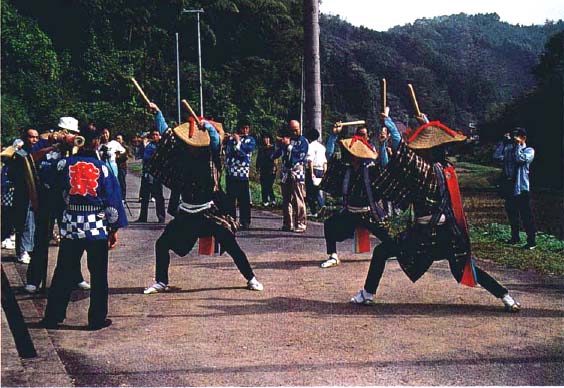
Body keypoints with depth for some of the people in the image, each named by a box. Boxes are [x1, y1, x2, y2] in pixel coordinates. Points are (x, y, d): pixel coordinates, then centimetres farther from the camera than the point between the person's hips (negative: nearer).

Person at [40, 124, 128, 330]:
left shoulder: (65, 164, -3)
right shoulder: (102, 168, -4)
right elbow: (113, 201, -3)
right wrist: (114, 230, 5)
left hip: (70, 227, 2)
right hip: (98, 227, -2)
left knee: (63, 273, 11)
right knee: (98, 275, 8)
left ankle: (53, 317, 17)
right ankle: (97, 319, 12)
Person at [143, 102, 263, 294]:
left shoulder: (209, 157, -4)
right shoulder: (183, 157, 3)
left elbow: (216, 139, -21)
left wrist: (207, 126, -36)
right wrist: (157, 113, 3)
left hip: (210, 212, -4)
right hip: (187, 214, 4)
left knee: (231, 246, -2)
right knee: (162, 244, 3)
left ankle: (251, 279, 13)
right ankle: (161, 282, 18)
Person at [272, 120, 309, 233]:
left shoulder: (303, 141, 2)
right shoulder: (285, 139, 17)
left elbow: (300, 155, -14)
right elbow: (276, 154, 19)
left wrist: (288, 145, -13)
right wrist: (278, 144, 1)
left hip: (297, 174, -5)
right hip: (285, 174, 5)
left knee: (298, 201, -9)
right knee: (286, 200, 7)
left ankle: (301, 224, -7)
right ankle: (288, 223, 14)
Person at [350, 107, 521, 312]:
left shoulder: (426, 170, -16)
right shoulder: (446, 167, 4)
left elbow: (402, 149, -23)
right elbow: (437, 142, 25)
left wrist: (387, 120, -15)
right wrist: (427, 124, 36)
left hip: (426, 234, -7)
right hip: (449, 232, 7)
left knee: (381, 251, 6)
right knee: (466, 267, 17)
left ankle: (368, 294, 10)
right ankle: (506, 297, 12)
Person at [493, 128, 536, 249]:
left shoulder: (529, 150, -1)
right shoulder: (509, 149, 13)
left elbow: (521, 158, -21)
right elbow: (497, 156, -2)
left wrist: (518, 145, -12)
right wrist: (503, 142, -1)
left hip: (521, 188, -6)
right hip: (509, 187, 6)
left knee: (525, 215, -6)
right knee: (511, 214, 15)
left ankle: (531, 240, -1)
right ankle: (515, 237, 28)